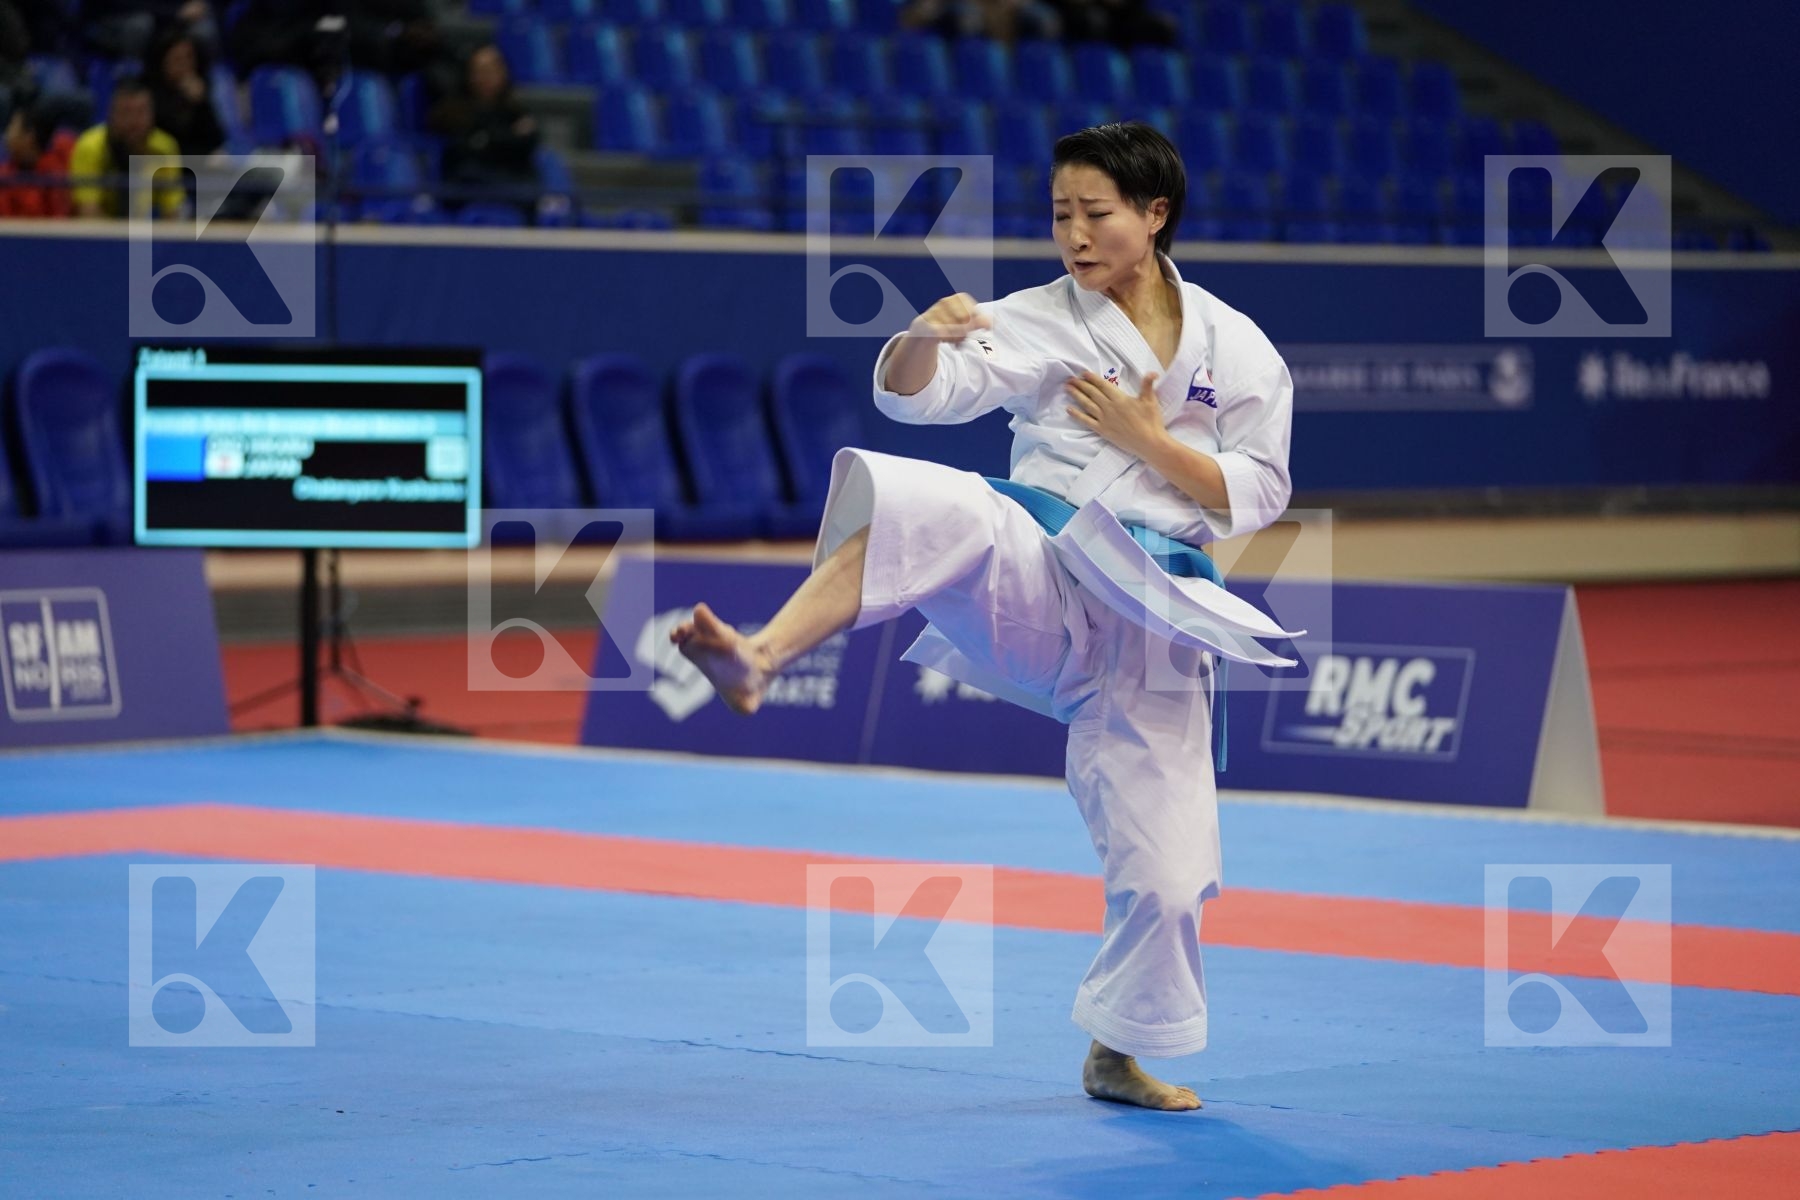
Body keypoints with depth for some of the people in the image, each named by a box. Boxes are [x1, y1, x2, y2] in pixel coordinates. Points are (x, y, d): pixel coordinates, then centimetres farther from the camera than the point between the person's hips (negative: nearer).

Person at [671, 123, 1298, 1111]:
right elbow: (916, 393, -10)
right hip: (1035, 585, -1)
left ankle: (1121, 1055, 23)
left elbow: (1258, 495, 3)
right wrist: (923, 337, -33)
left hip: (1142, 615, 1)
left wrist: (1148, 439, -10)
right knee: (932, 511, -35)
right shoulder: (1037, 322, 4)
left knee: (1162, 861, -1)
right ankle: (758, 660, -50)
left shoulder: (1236, 349, 6)